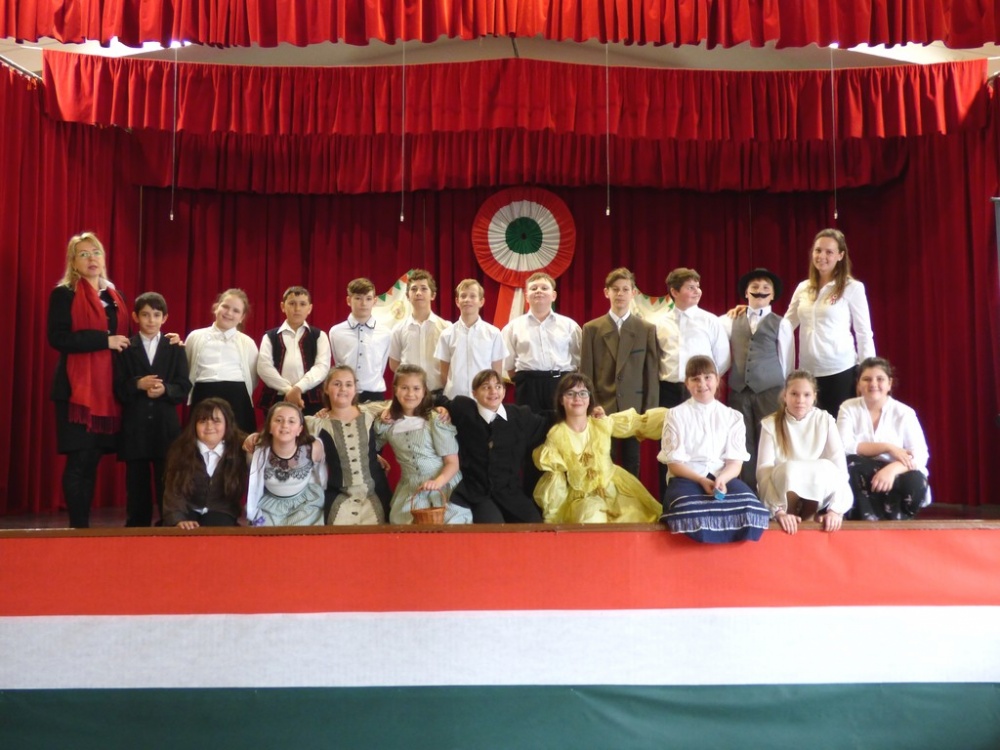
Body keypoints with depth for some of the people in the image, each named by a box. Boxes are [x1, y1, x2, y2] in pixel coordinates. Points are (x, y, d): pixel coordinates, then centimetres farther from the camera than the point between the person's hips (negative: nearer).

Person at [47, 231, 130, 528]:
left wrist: (121, 344, 2)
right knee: (79, 459, -6)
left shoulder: (114, 296, 17)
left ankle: (85, 523, 13)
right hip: (78, 388, -5)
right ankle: (78, 526, 2)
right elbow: (57, 338, -13)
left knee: (93, 459, 7)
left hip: (109, 388, 6)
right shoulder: (64, 294, -1)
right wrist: (104, 340, -15)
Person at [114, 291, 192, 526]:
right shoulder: (125, 348, 6)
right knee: (137, 484, 6)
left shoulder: (175, 348, 8)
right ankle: (137, 526, 14)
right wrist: (138, 384, -18)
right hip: (134, 426, 0)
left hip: (166, 426, 0)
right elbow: (118, 389, -1)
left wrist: (165, 389, -16)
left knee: (167, 484, 2)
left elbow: (184, 388, 2)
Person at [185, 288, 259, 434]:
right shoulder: (196, 337, 11)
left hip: (237, 399, 0)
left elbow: (252, 378, 14)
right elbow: (184, 372, 19)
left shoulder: (247, 343, 10)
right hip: (203, 397, 0)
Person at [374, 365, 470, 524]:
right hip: (410, 493, 2)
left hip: (444, 488, -2)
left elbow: (453, 463, -7)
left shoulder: (436, 420, -5)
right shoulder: (387, 424, 6)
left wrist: (438, 482, -23)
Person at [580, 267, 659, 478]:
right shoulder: (592, 328, 5)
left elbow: (652, 374, 3)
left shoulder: (647, 329, 5)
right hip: (601, 409, 0)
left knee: (632, 467, 6)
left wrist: (650, 411, -1)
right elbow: (586, 372, 4)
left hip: (635, 408, 0)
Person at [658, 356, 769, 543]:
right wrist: (702, 480, -17)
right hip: (687, 477, -2)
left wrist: (721, 479, -18)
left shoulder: (732, 417, 14)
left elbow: (735, 462, 5)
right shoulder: (676, 415, 8)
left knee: (750, 509, -33)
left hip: (723, 477, 2)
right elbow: (674, 463, 0)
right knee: (688, 511, -40)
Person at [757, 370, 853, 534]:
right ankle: (786, 519, -10)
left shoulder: (825, 420, -2)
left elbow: (839, 465, -12)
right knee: (790, 468, -34)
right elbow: (764, 470, -17)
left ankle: (802, 523, -8)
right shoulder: (771, 424, -6)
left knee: (827, 468, -30)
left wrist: (835, 509, -27)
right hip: (783, 492, -2)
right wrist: (779, 511, -32)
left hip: (820, 494, 2)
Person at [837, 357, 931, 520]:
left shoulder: (904, 413, -3)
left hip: (895, 475, 0)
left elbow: (920, 455, -14)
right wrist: (887, 447, -22)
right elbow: (844, 446, -18)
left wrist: (892, 468, -34)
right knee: (849, 464, -33)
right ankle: (870, 519, -20)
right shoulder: (848, 408, -2)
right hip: (862, 480, 0)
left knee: (915, 484, -33)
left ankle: (894, 519, -6)